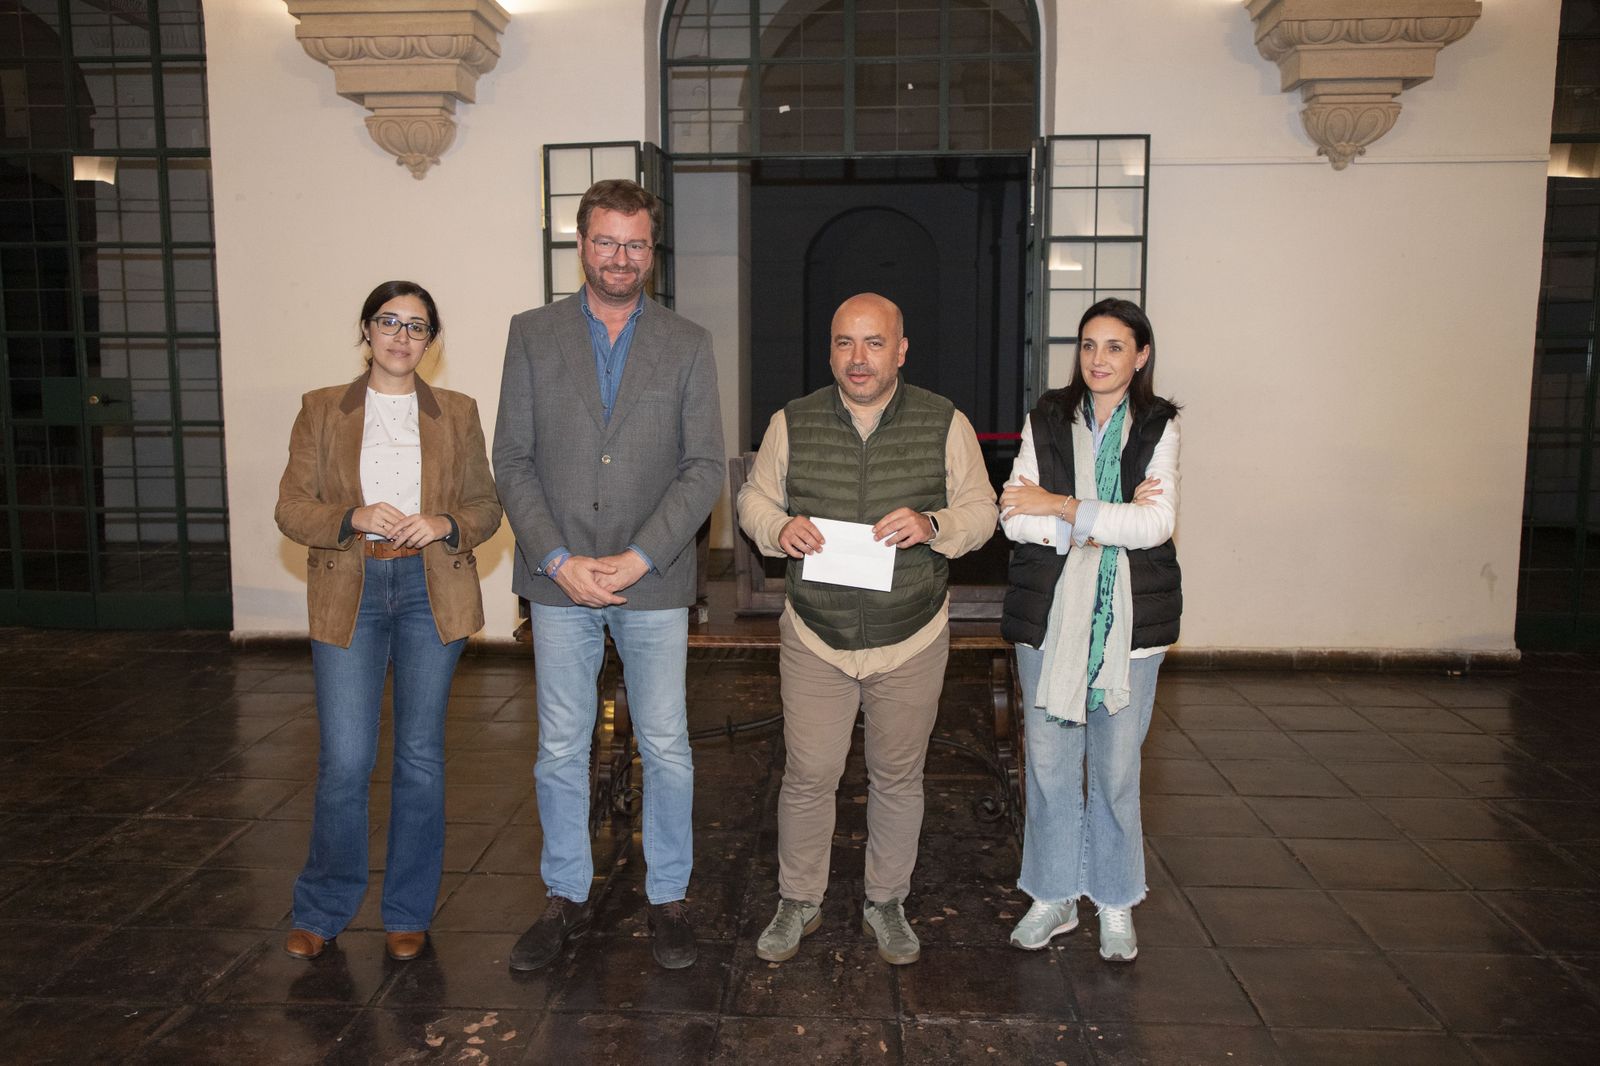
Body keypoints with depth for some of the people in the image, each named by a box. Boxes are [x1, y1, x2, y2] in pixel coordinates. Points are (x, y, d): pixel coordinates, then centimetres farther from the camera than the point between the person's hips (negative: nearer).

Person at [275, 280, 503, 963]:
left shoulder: (457, 414, 10)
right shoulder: (322, 411, 9)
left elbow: (486, 507, 9)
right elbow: (292, 508, 3)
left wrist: (444, 524, -12)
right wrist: (355, 517, -15)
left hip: (431, 590, 1)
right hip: (348, 592, -1)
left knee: (421, 756, 5)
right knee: (344, 760, -4)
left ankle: (409, 914, 21)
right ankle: (321, 912, 19)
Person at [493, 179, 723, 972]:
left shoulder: (687, 344, 3)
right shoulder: (532, 335, 4)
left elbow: (705, 468, -3)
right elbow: (511, 461, 0)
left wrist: (639, 558, -13)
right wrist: (558, 560, -11)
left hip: (653, 580, 0)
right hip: (559, 579, 1)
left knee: (666, 748, 7)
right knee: (560, 750, 10)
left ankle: (669, 898, 24)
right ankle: (566, 898, 27)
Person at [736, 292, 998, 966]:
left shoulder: (945, 424, -1)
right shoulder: (791, 423, 1)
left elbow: (981, 511, 1)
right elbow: (755, 497, 9)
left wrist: (932, 525, -20)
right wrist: (779, 528, -14)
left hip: (912, 642, 0)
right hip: (814, 639, 0)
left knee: (898, 778, 12)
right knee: (808, 775, 5)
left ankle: (886, 904, 33)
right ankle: (798, 903, 27)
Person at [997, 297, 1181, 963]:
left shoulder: (1158, 429, 2)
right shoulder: (1046, 421, 5)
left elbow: (1155, 524, -12)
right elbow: (1015, 519, -6)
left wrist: (1061, 508, -14)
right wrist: (1103, 525, -15)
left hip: (1129, 619, -1)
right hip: (1050, 615, 1)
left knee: (1117, 769, 7)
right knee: (1049, 763, 8)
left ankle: (1115, 903, 26)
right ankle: (1054, 895, 25)